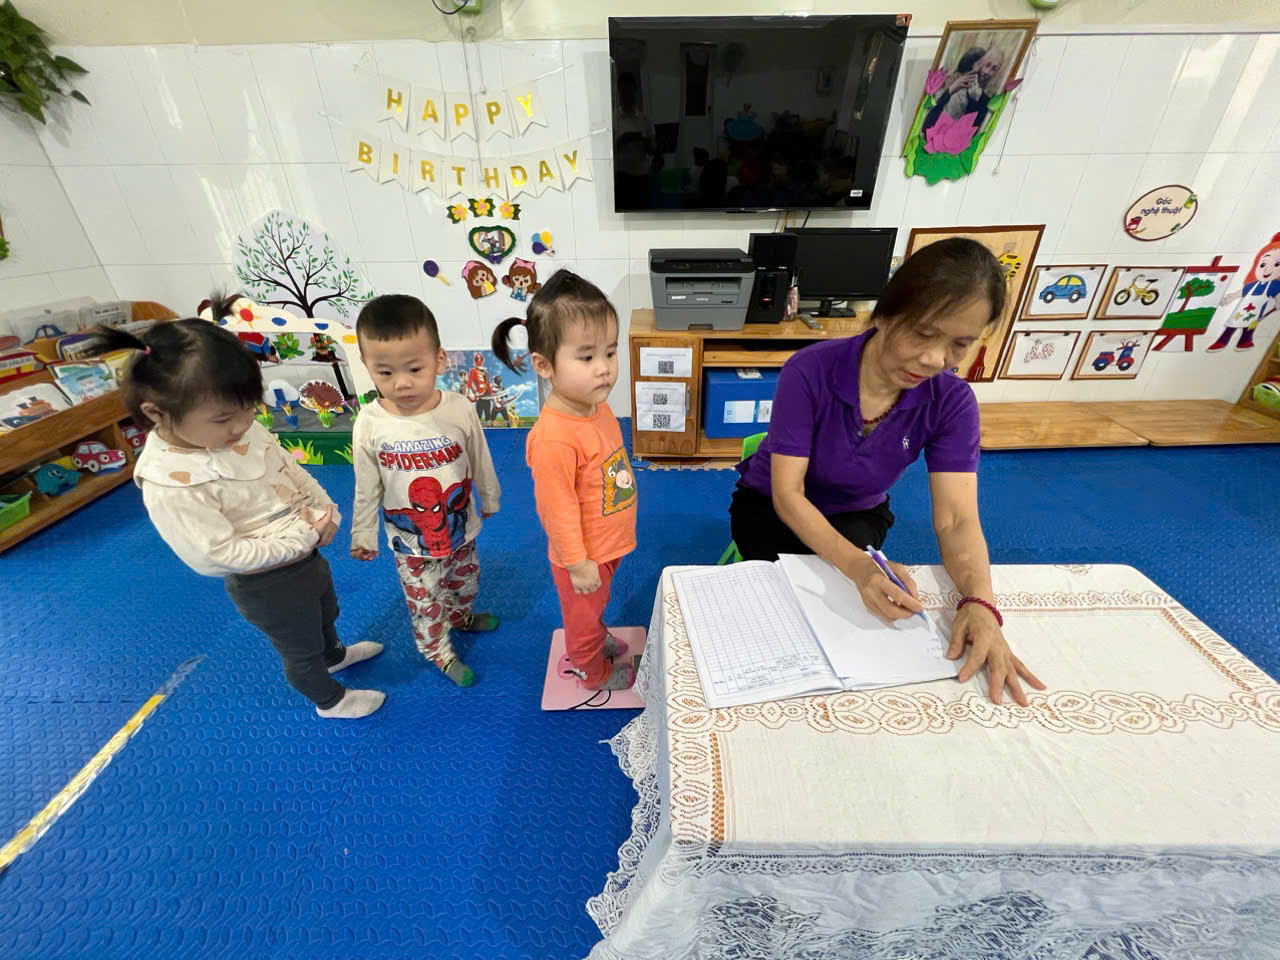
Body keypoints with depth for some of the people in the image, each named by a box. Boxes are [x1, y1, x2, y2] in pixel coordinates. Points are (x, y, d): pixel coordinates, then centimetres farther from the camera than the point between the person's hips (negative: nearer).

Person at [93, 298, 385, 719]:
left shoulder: (241, 427, -11)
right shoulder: (169, 485, -31)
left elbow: (291, 470, 1)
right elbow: (221, 554, -28)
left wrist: (326, 513, -13)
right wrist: (304, 538, -26)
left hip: (307, 554, 7)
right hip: (266, 586, -7)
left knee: (325, 614, 34)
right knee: (300, 647, 21)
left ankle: (334, 655, 66)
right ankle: (329, 700, 49)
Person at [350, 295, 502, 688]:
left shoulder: (460, 410, -21)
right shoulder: (369, 425, -21)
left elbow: (481, 463, -4)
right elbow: (367, 489, -7)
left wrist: (489, 500, 10)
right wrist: (362, 536, 4)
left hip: (461, 528, 2)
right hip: (411, 542, -2)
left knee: (465, 583, 28)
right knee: (424, 603, 18)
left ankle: (460, 616, 61)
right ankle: (439, 652, 46)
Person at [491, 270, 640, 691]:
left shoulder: (598, 407, -8)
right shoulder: (554, 438, -36)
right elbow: (557, 510, -27)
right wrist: (577, 563, -17)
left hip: (609, 543, 7)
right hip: (584, 555, -7)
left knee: (595, 608, 34)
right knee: (583, 615, 22)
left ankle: (598, 639, 60)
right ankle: (593, 671, 48)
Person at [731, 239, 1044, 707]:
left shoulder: (951, 401, -19)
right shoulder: (811, 371, -30)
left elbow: (956, 519, -21)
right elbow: (787, 493, -30)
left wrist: (979, 603, -41)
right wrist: (859, 567, -46)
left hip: (856, 514, 3)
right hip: (770, 508, -2)